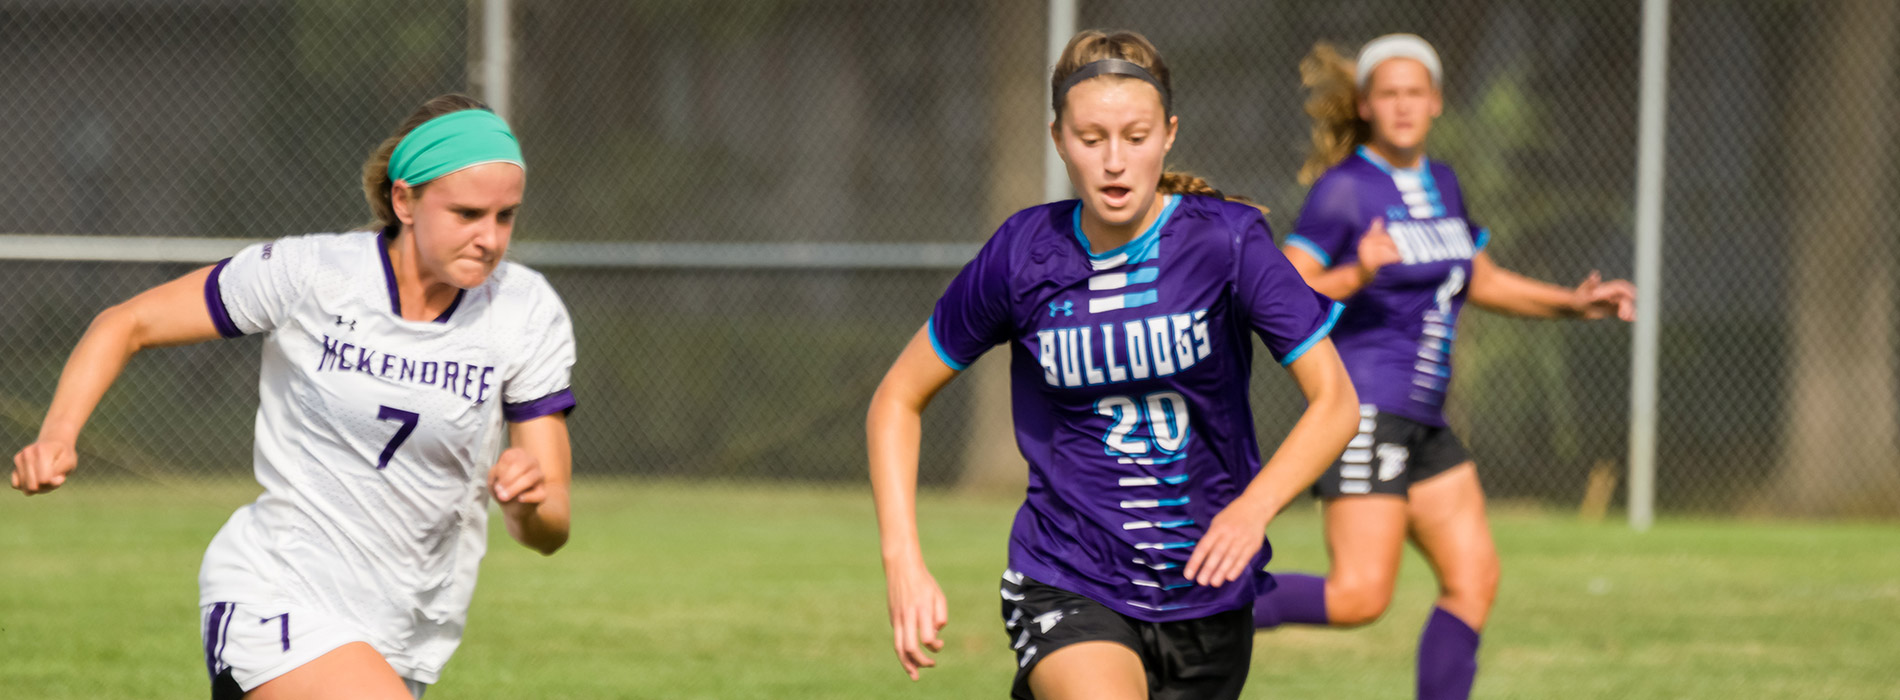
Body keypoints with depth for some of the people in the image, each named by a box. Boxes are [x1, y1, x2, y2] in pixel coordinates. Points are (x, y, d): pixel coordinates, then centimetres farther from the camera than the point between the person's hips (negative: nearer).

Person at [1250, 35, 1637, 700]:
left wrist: (1572, 302, 18)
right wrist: (1356, 276, -33)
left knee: (1473, 578, 3)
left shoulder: (1440, 184, 14)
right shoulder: (1345, 189, -10)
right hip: (1364, 412, -8)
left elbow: (1482, 281, 28)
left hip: (1421, 420, 8)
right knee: (1360, 596, -17)